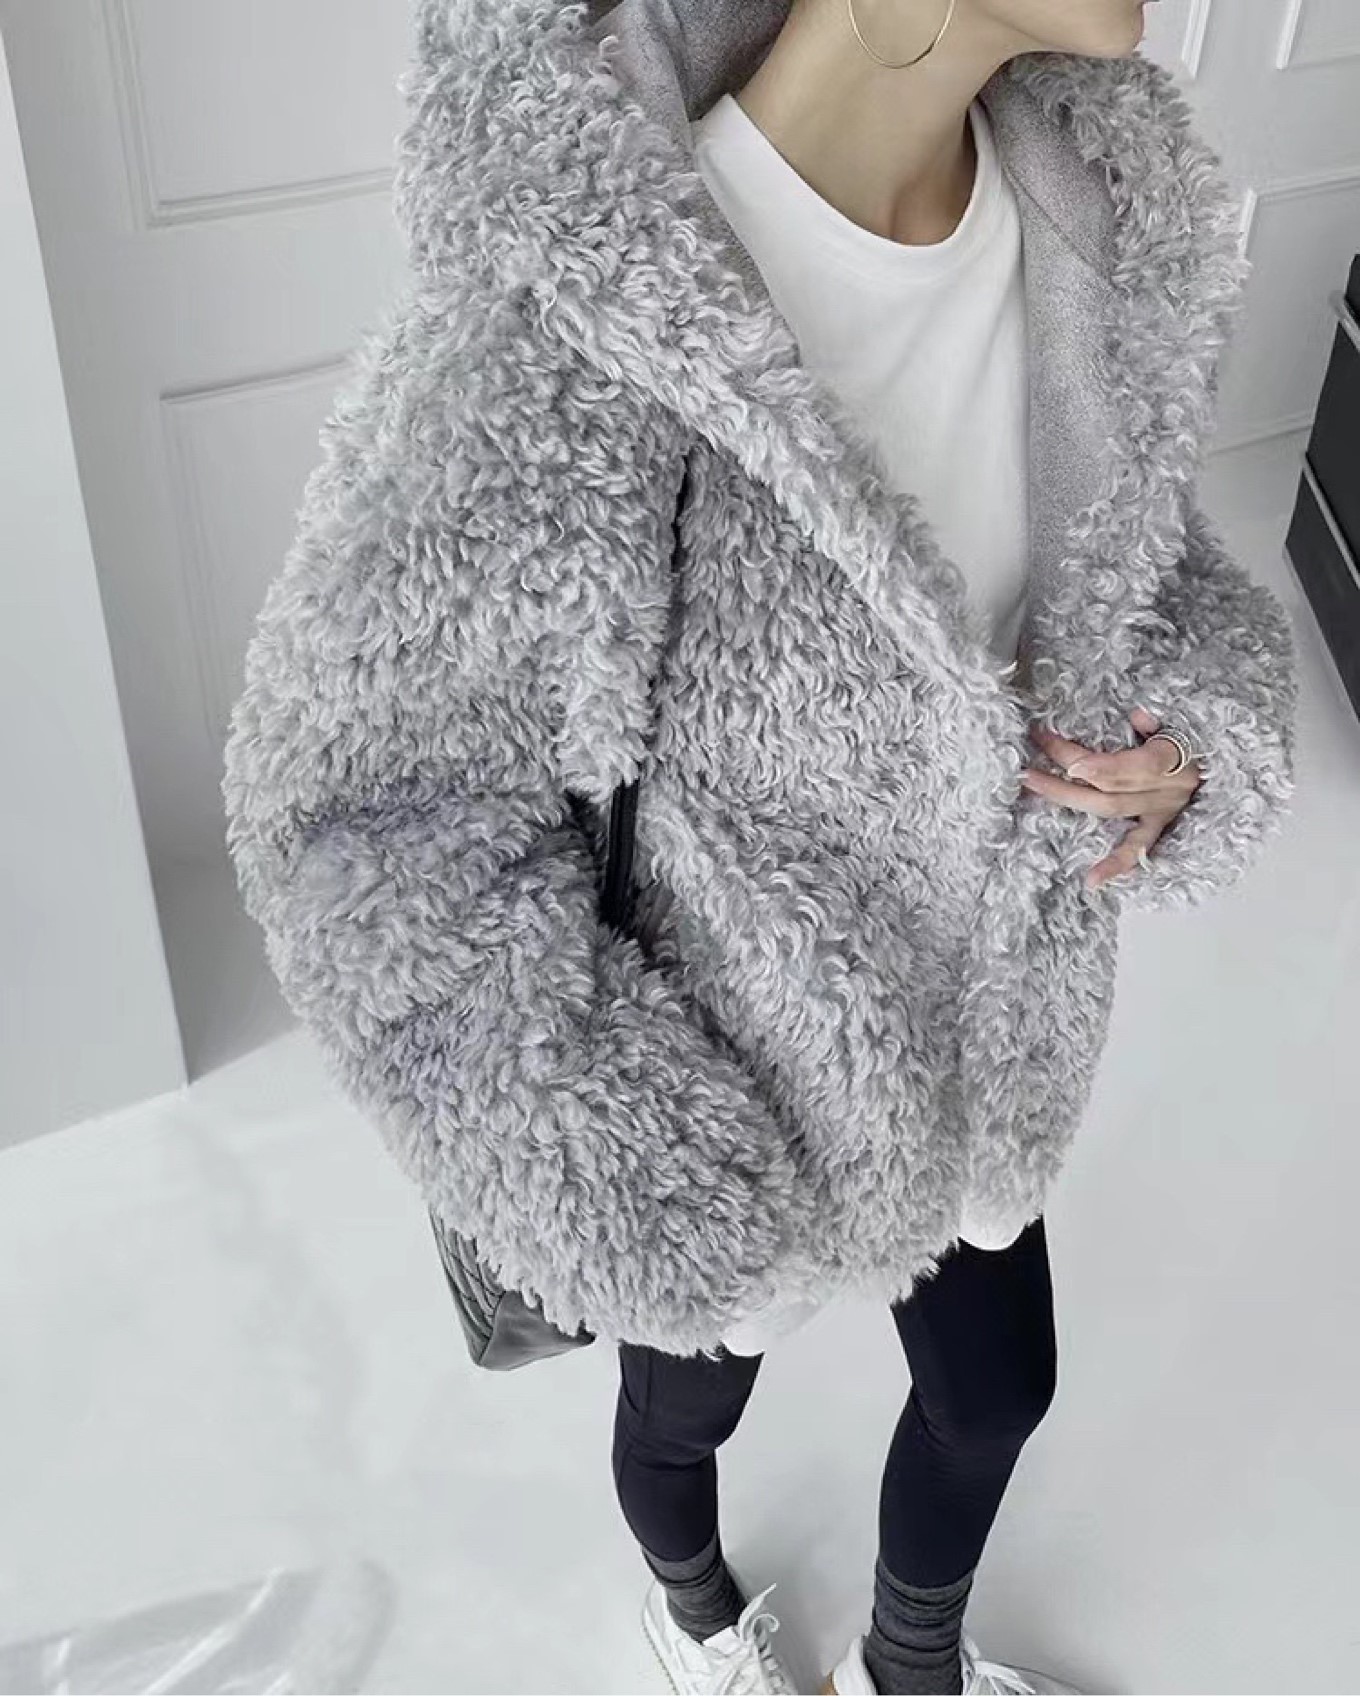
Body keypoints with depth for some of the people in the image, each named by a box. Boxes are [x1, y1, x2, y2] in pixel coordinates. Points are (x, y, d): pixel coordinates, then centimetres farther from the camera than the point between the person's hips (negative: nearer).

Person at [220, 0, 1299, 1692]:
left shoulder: (1103, 189, -13)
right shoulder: (572, 312, -34)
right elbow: (368, 817, -25)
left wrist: (1197, 733, -16)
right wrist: (653, 1198, -20)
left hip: (984, 1030, 5)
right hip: (709, 1088, -5)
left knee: (998, 1391, 28)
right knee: (688, 1402, 27)